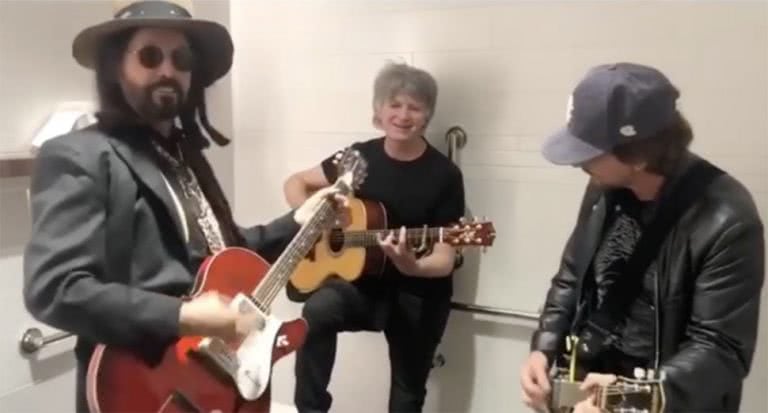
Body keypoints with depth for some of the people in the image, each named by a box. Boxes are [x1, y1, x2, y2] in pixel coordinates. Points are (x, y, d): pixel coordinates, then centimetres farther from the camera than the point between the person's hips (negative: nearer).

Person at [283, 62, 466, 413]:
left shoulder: (444, 175, -11)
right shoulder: (360, 156, -1)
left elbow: (444, 261, -14)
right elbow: (296, 183, 9)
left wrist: (412, 266, -36)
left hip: (418, 295, -1)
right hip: (362, 282, 2)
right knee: (317, 310, -29)